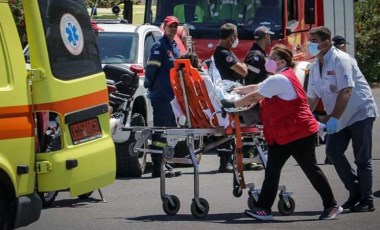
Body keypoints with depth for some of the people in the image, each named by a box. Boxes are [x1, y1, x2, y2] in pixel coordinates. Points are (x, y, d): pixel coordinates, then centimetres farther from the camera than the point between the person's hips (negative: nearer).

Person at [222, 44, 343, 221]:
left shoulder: (280, 79, -19)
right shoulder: (278, 79, 15)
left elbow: (254, 97, -19)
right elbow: (256, 88, 22)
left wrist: (232, 104, -13)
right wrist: (235, 90, 18)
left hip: (299, 133, -10)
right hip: (283, 134, 10)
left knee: (311, 169, -1)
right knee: (272, 170, 2)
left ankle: (332, 206, 10)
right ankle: (263, 208, 0)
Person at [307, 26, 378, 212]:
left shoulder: (340, 60, -19)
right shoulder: (315, 66, 5)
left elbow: (345, 91, -26)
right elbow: (312, 97, 11)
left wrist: (333, 118, -28)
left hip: (360, 113, -8)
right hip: (340, 118, 8)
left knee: (362, 158, -5)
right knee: (333, 151, -4)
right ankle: (355, 191, 9)